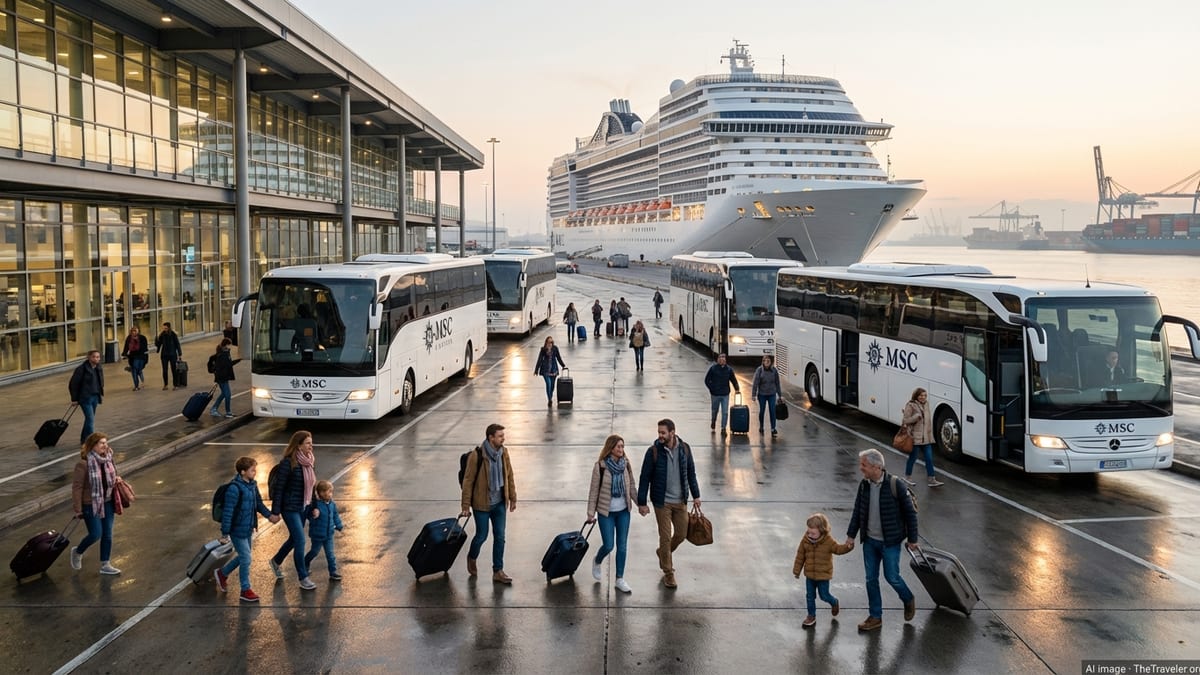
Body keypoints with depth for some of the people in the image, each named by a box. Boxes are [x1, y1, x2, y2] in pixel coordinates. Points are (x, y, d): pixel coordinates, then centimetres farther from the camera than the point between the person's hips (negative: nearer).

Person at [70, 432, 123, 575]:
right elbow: (77, 487, -17)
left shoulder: (107, 459, 1)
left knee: (107, 535, 9)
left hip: (107, 503, 6)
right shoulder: (83, 464, -20)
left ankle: (105, 565, 21)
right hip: (91, 505, -6)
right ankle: (77, 552, 28)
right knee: (96, 534, -3)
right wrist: (78, 509, -15)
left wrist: (116, 480, 2)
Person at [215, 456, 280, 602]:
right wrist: (225, 534, -20)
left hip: (248, 529, 8)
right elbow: (228, 512, -22)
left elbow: (258, 503, 13)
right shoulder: (235, 488, -24)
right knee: (246, 559, 0)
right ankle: (246, 591, 15)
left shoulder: (252, 484, 3)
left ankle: (222, 573, 43)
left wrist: (269, 515, -1)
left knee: (243, 557, 21)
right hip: (238, 530, -8)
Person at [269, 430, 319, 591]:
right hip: (290, 507, -8)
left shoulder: (311, 461, 3)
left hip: (303, 507, 8)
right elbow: (279, 487, -16)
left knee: (294, 538, 20)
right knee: (300, 541, -6)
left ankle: (276, 561, 46)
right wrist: (275, 511, -15)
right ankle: (303, 578, 6)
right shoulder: (288, 463, -20)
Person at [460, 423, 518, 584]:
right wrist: (466, 506, -12)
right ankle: (472, 557, 38)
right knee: (482, 535, 7)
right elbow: (468, 481, -13)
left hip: (500, 503, 5)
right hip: (482, 504, -5)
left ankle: (498, 571, 16)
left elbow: (509, 476, 9)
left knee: (500, 536, 6)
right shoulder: (477, 456, -19)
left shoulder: (503, 452, -2)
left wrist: (512, 498, 11)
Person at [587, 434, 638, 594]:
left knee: (622, 546, 7)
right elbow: (594, 490, -8)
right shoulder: (600, 466, -13)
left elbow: (632, 486, 8)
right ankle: (597, 562, 34)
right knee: (609, 545, 0)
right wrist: (591, 513, -7)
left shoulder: (626, 464, -1)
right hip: (606, 512, -4)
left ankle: (620, 580, 19)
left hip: (623, 511, 4)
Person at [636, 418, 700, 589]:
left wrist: (696, 495, 7)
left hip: (681, 501, 4)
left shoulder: (684, 448, -3)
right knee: (665, 537, 1)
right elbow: (644, 478, -8)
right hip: (662, 502, -3)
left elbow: (691, 473, 8)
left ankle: (663, 553, 41)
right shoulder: (653, 451, -13)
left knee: (682, 534, 11)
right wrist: (641, 502, -9)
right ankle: (668, 573, 17)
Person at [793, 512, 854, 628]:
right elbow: (800, 556, 0)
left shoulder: (828, 541, -16)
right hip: (809, 574, 3)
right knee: (810, 596, 9)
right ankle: (811, 616, 24)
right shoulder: (805, 540, -8)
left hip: (823, 575, -3)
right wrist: (797, 570, 6)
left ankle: (834, 602, 40)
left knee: (824, 595, 7)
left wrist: (847, 547, -44)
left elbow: (838, 549, -21)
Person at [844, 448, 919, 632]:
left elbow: (910, 513, -9)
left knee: (891, 576, 4)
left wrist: (912, 539, -6)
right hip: (870, 541, 5)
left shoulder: (895, 485, -18)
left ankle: (909, 600, 35)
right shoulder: (864, 485, -2)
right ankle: (875, 617, 22)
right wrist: (851, 535, 7)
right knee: (871, 579, 9)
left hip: (890, 542, -5)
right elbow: (857, 511, 9)